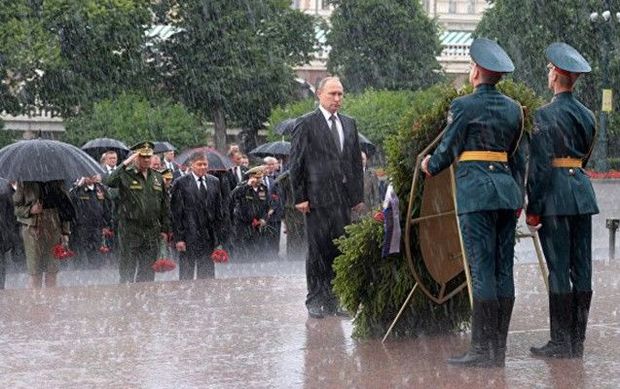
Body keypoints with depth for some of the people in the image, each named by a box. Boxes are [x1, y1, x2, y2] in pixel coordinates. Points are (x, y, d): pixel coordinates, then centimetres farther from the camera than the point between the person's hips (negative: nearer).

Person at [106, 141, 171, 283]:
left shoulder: (157, 178, 12)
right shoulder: (126, 175, -4)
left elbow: (164, 205, 16)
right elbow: (109, 182, -26)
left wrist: (165, 229, 12)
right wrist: (124, 164, -24)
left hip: (152, 231, 5)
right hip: (130, 231, -5)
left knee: (148, 271, 7)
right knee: (128, 269, -1)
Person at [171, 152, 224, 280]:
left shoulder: (214, 182, 9)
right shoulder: (181, 183, -4)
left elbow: (218, 211, 12)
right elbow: (176, 213, -6)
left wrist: (218, 236, 6)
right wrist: (179, 238, -11)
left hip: (209, 236, 4)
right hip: (189, 235, -4)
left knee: (207, 275, 5)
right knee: (186, 275, 2)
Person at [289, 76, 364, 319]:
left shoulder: (349, 124, 16)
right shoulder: (306, 124, -1)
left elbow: (356, 161, 18)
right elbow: (296, 163, -4)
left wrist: (359, 196, 13)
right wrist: (300, 197, -8)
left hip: (344, 197, 5)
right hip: (318, 198, -5)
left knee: (340, 251, 4)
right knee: (318, 250, -2)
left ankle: (333, 300, 10)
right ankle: (315, 301, 5)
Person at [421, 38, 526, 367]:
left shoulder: (463, 106, -7)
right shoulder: (513, 108, 12)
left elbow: (448, 149, -1)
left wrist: (430, 165, 19)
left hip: (475, 190, -6)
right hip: (507, 189, 6)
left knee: (481, 270, -8)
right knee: (503, 270, 7)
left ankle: (482, 349, -8)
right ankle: (499, 349, 9)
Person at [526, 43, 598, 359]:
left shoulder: (546, 115, -11)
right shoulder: (587, 115, 11)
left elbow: (539, 164, -13)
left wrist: (532, 208, -9)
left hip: (554, 193, -7)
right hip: (583, 191, 7)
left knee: (558, 268, -5)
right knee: (582, 268, 7)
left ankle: (560, 343, -3)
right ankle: (577, 342, 11)